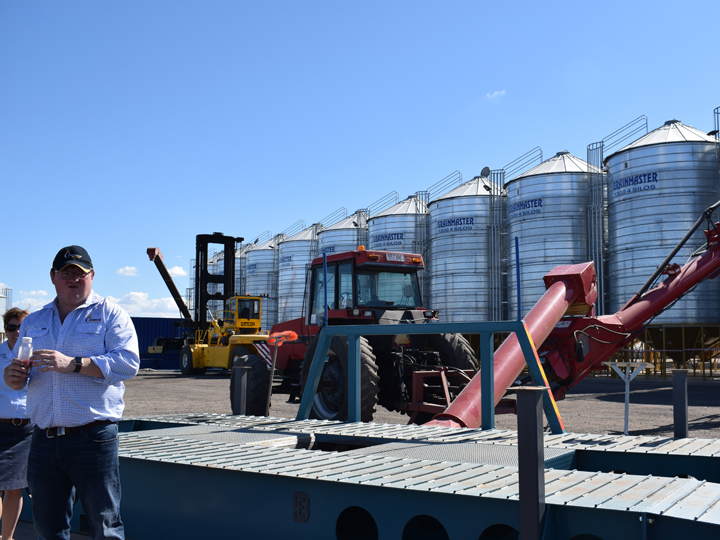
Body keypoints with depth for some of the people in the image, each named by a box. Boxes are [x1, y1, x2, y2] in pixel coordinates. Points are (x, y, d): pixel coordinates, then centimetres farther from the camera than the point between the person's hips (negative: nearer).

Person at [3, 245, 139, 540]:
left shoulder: (110, 314, 1)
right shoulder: (33, 322, 18)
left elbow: (128, 361, -13)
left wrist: (73, 364, -21)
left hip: (93, 438, -5)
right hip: (44, 439, 5)